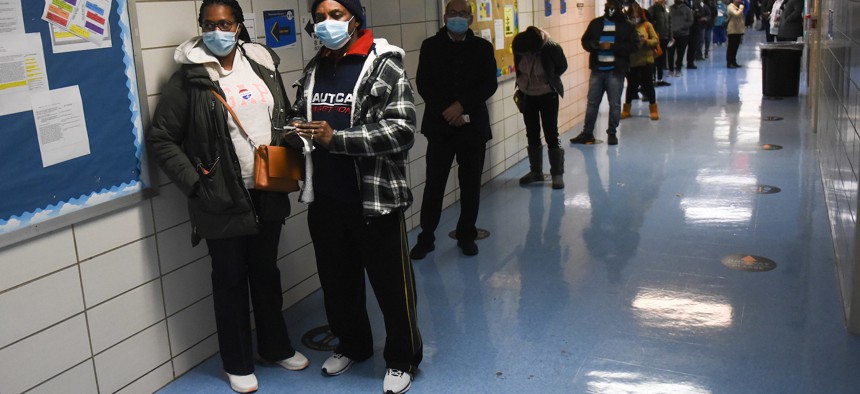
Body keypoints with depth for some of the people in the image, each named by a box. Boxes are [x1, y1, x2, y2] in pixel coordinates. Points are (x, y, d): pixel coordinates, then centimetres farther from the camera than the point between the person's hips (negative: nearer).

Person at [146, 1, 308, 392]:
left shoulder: (262, 64, 4)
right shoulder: (189, 79, -9)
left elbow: (284, 119, 15)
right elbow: (161, 139, -7)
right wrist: (194, 183, -13)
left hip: (268, 193, 4)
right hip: (223, 199, -4)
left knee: (267, 272, 19)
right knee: (230, 279, 10)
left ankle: (275, 346, 37)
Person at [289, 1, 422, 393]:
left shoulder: (384, 65, -9)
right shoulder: (312, 70, 10)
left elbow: (402, 130, -18)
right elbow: (299, 115, 23)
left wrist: (336, 137, -25)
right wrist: (298, 130, -1)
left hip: (374, 198, -6)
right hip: (325, 199, 6)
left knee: (391, 285, 6)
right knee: (337, 280, 19)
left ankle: (402, 359, 27)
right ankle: (352, 344, 42)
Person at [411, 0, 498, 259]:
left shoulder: (482, 48, 4)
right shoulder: (431, 46, 3)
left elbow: (489, 84, -4)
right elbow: (423, 83, -3)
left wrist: (461, 106, -16)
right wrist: (446, 111, -13)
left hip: (473, 126, 1)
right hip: (440, 125, -1)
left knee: (470, 184, 8)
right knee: (434, 184, 2)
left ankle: (466, 235, 22)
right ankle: (426, 237, 14)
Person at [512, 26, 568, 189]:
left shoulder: (551, 48, -25)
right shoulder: (518, 47, -16)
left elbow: (562, 66, -6)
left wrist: (549, 79, -3)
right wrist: (522, 83, 6)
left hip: (548, 96, -4)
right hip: (528, 96, 4)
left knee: (551, 133, -3)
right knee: (532, 134, 11)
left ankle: (557, 173, 5)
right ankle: (536, 171, 24)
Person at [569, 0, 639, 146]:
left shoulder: (626, 25, 1)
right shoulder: (595, 23, 10)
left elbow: (633, 45, -7)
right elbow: (585, 41, 10)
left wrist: (612, 46, -17)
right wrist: (595, 45, -13)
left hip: (615, 71, -2)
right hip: (597, 70, 3)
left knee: (615, 104, 4)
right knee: (592, 103, 8)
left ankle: (612, 134, 15)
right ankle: (587, 133, 16)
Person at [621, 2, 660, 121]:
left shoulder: (647, 25, -2)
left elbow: (656, 40, -3)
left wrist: (646, 41, -20)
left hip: (646, 60, 0)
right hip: (631, 61, 1)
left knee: (648, 84, 6)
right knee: (631, 85, 11)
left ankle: (653, 109, 17)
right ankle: (626, 110, 25)